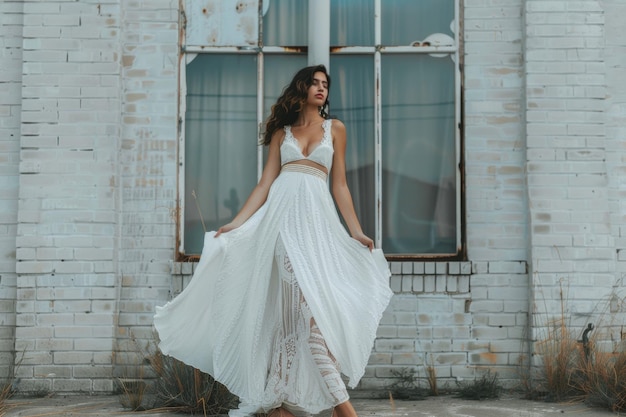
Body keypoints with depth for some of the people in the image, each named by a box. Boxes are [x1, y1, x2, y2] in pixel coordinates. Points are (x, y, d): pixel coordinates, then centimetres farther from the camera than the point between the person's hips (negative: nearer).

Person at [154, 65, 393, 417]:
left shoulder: (335, 129, 16)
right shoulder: (282, 131, 16)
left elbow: (340, 185, 14)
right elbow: (265, 183, 11)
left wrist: (356, 231, 8)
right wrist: (235, 223, 3)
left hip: (316, 215, 1)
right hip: (282, 213, -1)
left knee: (296, 306, -6)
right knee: (307, 302, -13)